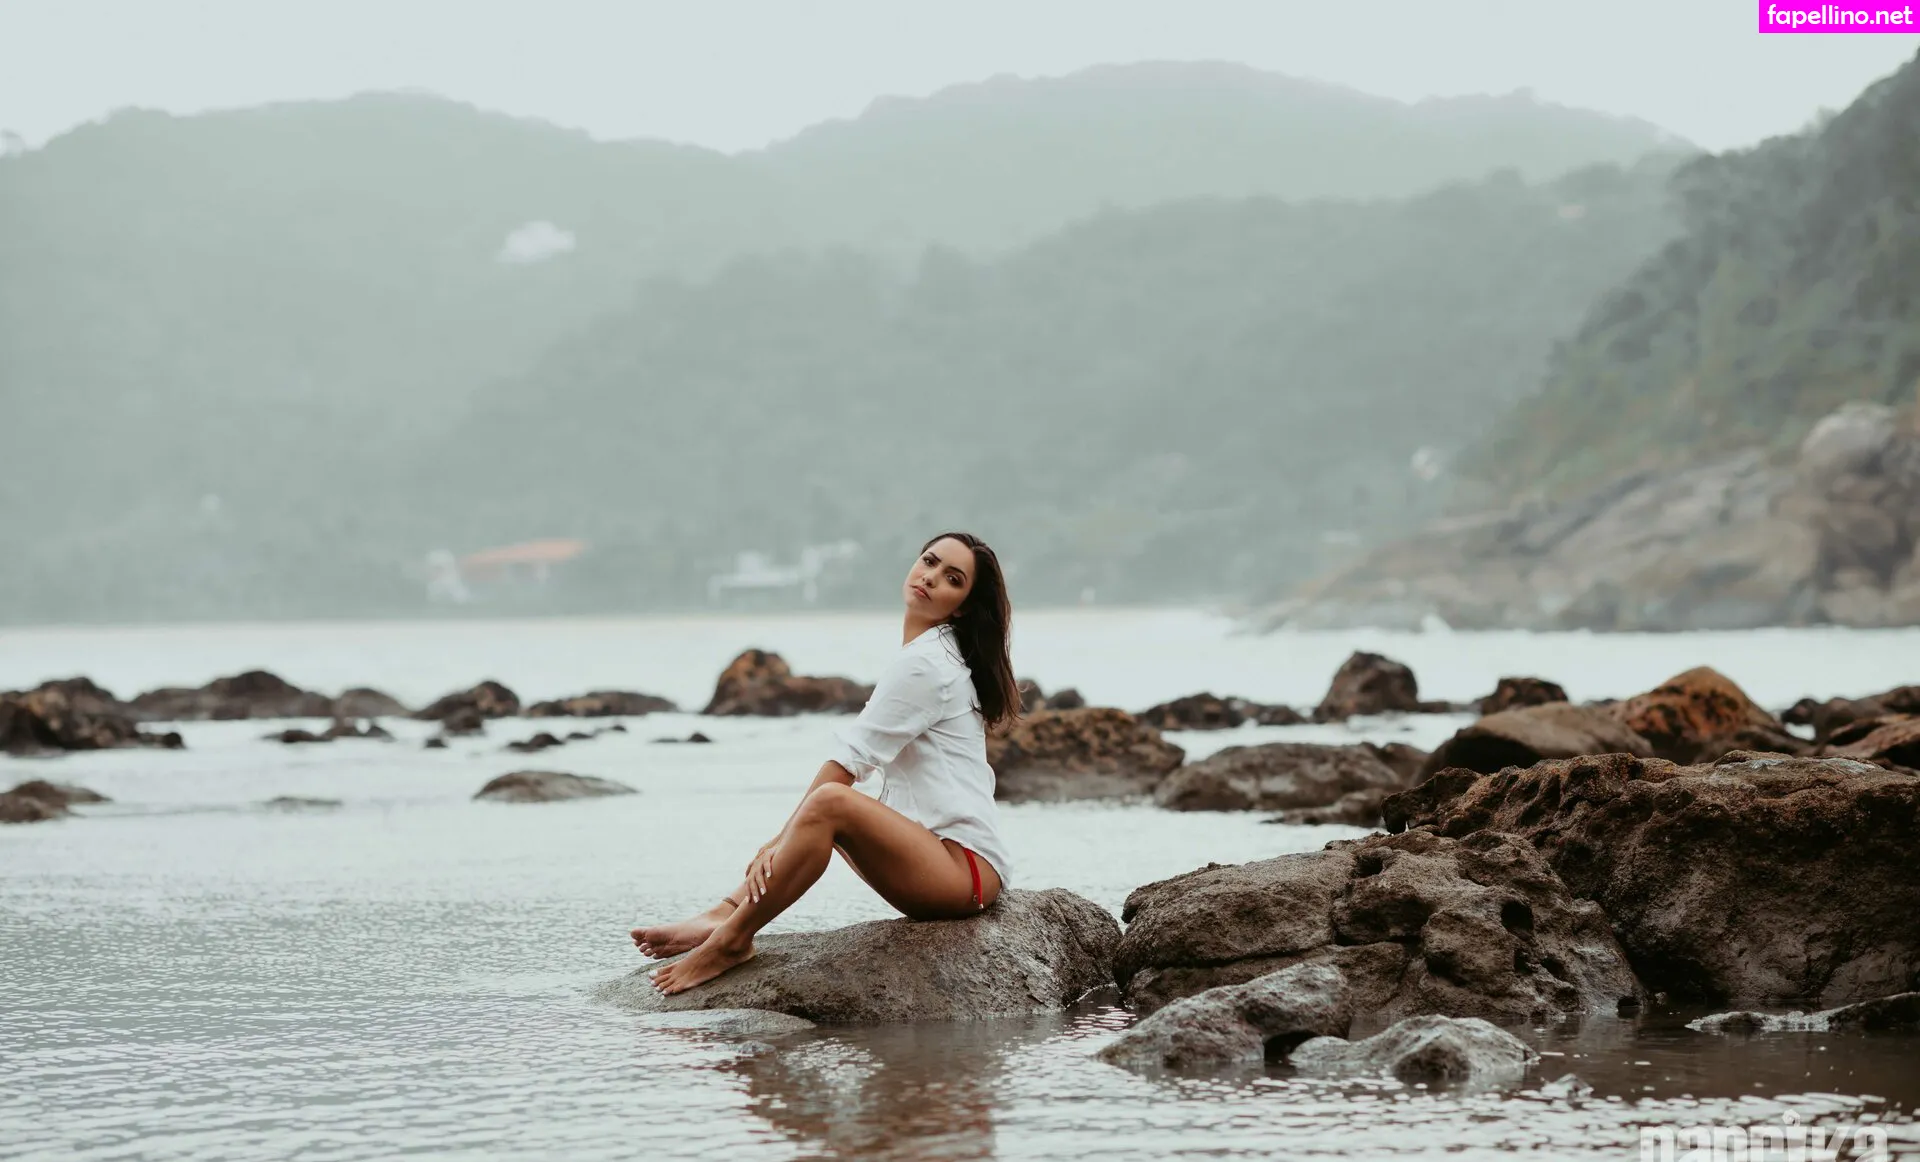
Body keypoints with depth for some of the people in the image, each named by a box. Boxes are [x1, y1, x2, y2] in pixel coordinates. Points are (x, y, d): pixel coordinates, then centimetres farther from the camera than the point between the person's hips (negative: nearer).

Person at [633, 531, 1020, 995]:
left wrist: (780, 841, -12)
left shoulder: (926, 663, -10)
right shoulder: (926, 656, 21)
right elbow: (858, 766, 18)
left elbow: (846, 765, -13)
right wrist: (782, 839, 8)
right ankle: (725, 913, -1)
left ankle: (731, 939, -22)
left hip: (967, 866, -11)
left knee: (830, 803, -30)